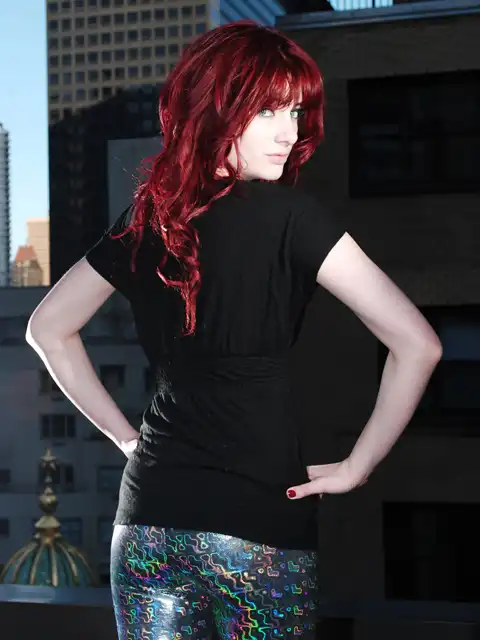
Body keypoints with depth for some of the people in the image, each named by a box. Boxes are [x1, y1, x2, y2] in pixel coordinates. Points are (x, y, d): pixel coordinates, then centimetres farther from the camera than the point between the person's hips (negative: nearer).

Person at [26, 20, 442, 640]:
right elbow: (417, 344, -18)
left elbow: (47, 328, 17)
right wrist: (356, 467, -7)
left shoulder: (143, 219, 4)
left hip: (146, 523, 4)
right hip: (260, 527, -4)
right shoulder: (289, 215, -12)